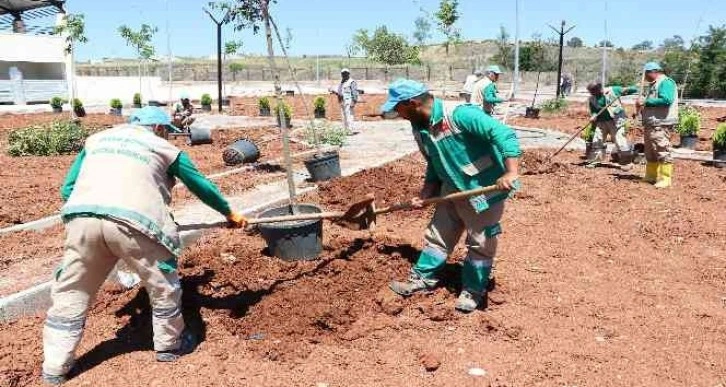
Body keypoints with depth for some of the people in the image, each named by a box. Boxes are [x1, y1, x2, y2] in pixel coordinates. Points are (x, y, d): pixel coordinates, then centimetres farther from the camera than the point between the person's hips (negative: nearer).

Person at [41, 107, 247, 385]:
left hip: (82, 219, 4)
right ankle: (169, 345, 31)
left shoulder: (97, 139, 29)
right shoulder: (163, 147, 20)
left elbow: (67, 188, 24)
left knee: (70, 293, 17)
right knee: (163, 284, 17)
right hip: (131, 222, -3)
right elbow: (201, 186, 27)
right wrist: (230, 214, 40)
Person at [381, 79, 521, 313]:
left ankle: (473, 291, 24)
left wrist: (511, 173, -41)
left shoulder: (460, 114, -27)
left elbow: (504, 134, -32)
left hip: (485, 189, -7)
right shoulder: (420, 129, 0)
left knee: (480, 244, 8)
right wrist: (426, 193, 4)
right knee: (437, 235, 15)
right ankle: (422, 279, 30)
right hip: (453, 189, 8)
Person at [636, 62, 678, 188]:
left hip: (661, 124, -10)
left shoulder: (666, 82, -9)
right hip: (650, 124, 10)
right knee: (650, 152, 15)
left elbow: (666, 100, -24)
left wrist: (645, 102, -20)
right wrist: (641, 108, 6)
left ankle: (665, 179, -7)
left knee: (662, 151, -10)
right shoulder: (653, 85, 20)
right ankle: (651, 176, 24)